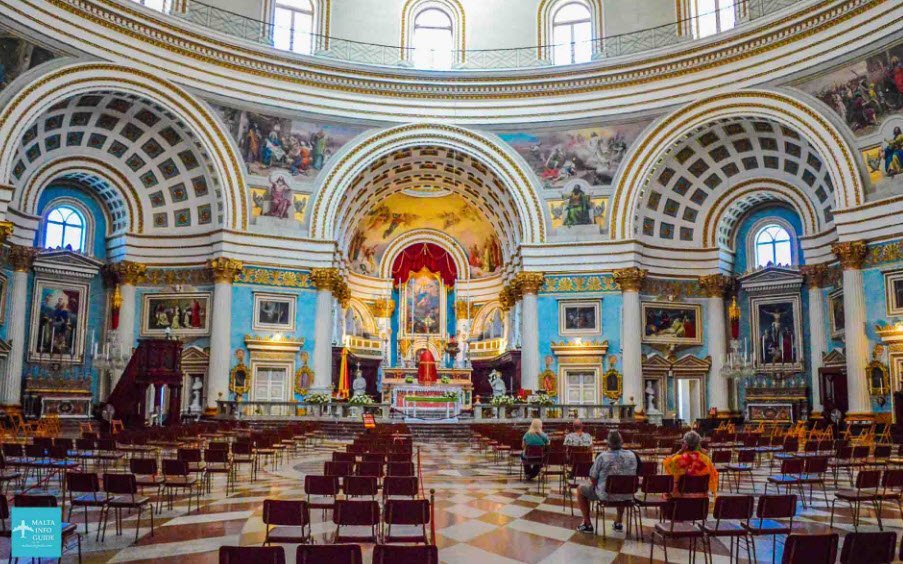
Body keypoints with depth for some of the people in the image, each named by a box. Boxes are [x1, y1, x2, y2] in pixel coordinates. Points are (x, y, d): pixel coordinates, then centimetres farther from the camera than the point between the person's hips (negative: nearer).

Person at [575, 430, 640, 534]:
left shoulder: (602, 457, -20)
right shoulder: (632, 455, -7)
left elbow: (593, 477, -10)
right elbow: (633, 475, 8)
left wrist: (595, 486, 11)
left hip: (606, 494, -4)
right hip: (627, 495, 4)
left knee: (580, 489, 20)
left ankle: (587, 523, 21)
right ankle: (619, 522, 44)